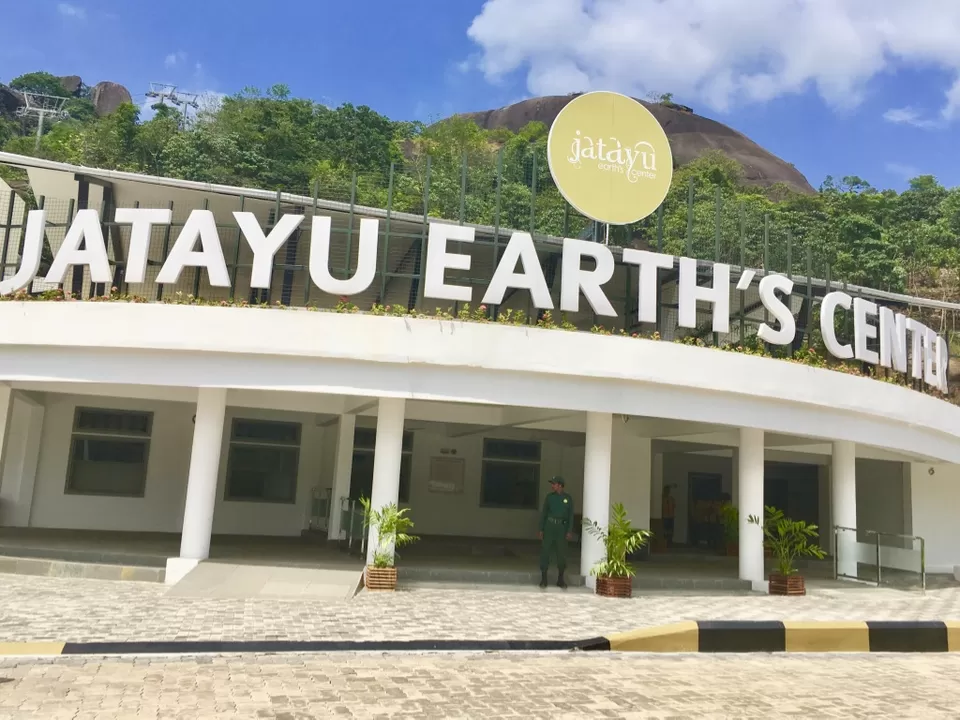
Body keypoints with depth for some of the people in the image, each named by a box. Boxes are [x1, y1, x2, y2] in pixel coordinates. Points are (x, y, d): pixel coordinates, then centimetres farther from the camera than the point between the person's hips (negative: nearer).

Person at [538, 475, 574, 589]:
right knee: (545, 552, -2)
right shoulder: (549, 497, 3)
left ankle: (560, 579, 17)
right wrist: (541, 529, 1)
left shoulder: (568, 498, 2)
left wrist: (570, 531, -5)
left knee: (562, 554, 4)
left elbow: (571, 515, 2)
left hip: (562, 528, 0)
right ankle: (543, 579, 6)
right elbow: (544, 513, 6)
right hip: (549, 526, 0)